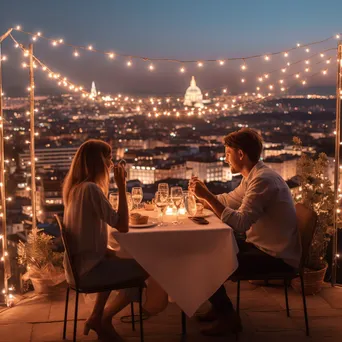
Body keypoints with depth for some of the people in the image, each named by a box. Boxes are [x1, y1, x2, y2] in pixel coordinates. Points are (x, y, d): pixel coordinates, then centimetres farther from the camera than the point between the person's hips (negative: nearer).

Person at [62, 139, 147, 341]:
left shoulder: (75, 187, 7)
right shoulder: (91, 189, -22)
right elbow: (123, 226, -21)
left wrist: (108, 250, 4)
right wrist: (122, 186, -18)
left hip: (78, 264, 9)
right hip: (87, 269, -9)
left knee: (116, 262, 33)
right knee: (146, 269, 0)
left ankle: (98, 317, 29)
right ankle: (104, 318, 13)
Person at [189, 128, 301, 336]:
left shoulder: (262, 179, -24)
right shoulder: (253, 176, 7)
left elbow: (240, 223, -32)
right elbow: (229, 201, 23)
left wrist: (207, 196, -29)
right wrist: (203, 195, 11)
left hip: (276, 257, -10)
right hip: (261, 246, 10)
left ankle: (229, 317, 5)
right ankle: (220, 307, 22)